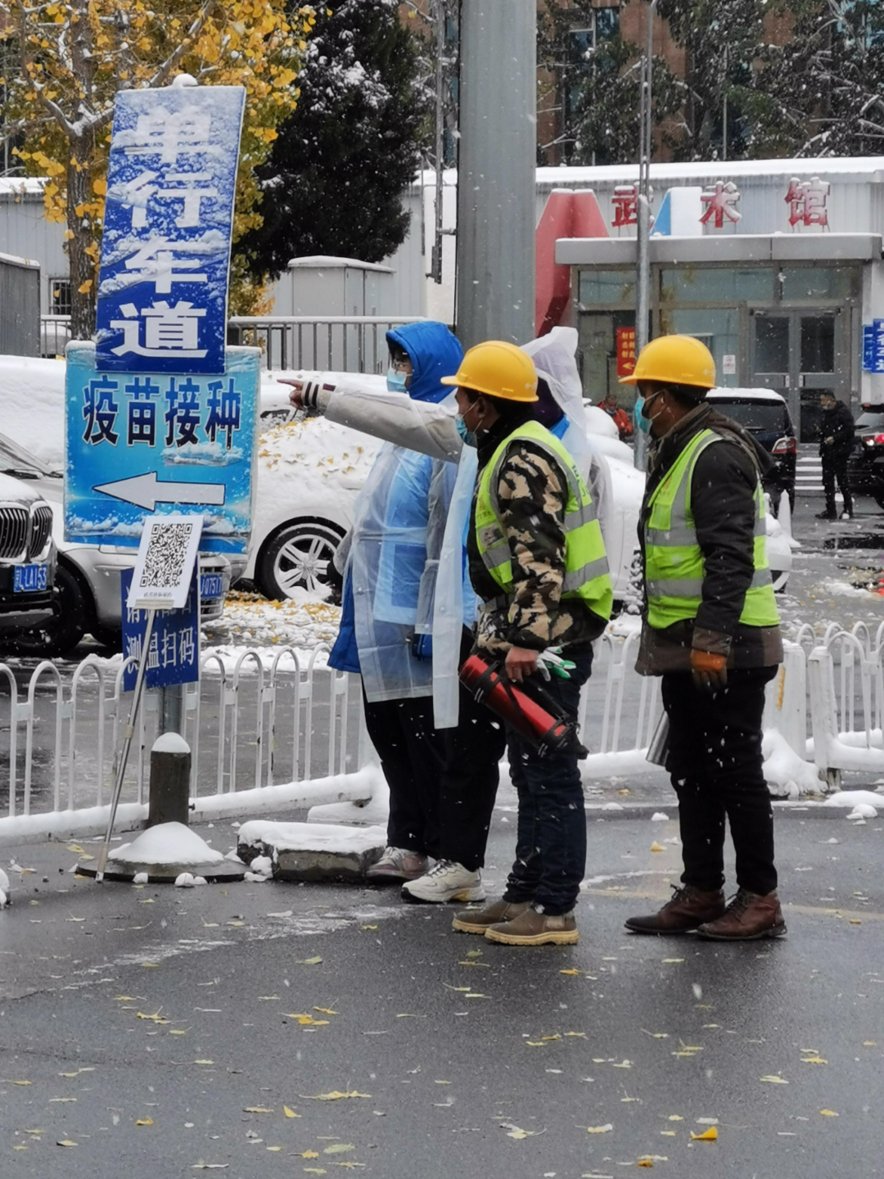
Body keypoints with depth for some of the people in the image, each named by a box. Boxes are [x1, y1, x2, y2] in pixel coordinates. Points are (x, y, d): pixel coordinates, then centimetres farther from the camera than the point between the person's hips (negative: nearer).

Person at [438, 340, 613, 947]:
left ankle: (554, 910, -5)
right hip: (535, 637, 11)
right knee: (531, 770, 16)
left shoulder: (522, 459, -16)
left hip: (547, 640, -11)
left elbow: (539, 558, -25)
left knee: (548, 772, -8)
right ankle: (525, 895, 23)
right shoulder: (515, 452, 20)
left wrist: (525, 637, -29)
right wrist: (502, 631, 28)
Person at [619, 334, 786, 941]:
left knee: (736, 772, -4)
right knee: (692, 771, 13)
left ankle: (760, 898, 3)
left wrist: (712, 639, -27)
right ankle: (701, 894, 20)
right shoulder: (677, 453, 17)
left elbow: (731, 557, -23)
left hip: (724, 649, -10)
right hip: (686, 647, 10)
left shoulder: (717, 456, -16)